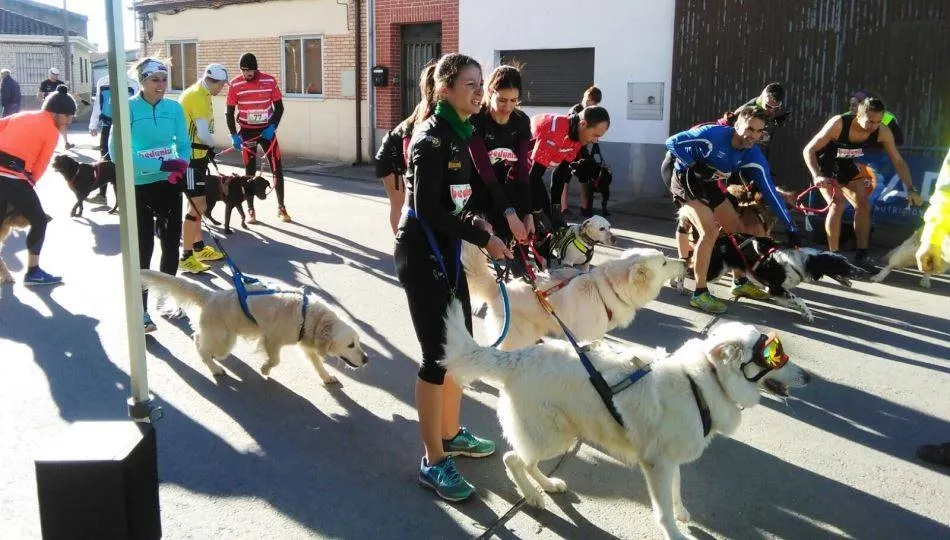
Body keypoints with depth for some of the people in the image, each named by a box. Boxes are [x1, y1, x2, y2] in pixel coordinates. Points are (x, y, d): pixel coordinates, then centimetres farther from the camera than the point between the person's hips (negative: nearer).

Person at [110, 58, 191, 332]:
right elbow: (116, 151, -19)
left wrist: (180, 167, -18)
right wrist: (160, 165, -26)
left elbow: (184, 144, 4)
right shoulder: (128, 108, -12)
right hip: (139, 188, -4)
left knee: (171, 244, 13)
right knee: (143, 249, 0)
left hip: (170, 186, 4)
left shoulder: (174, 108, 0)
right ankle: (141, 310, 8)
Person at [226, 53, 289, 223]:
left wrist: (272, 126, -13)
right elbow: (230, 112, -3)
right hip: (247, 131, -1)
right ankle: (250, 210, 11)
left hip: (267, 130, 1)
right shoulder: (235, 85, -9)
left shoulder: (270, 81, -8)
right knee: (250, 171, 3)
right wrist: (234, 135, -12)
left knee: (277, 169, -1)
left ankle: (281, 208, 9)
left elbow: (279, 107, 0)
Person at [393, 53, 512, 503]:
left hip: (447, 251, 9)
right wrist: (483, 239, -17)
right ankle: (434, 461, 9)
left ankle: (451, 434, 34)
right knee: (438, 355, -4)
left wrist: (482, 228, 1)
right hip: (421, 255, -9)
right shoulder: (431, 139, -17)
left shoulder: (460, 134, 10)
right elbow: (428, 209, -22)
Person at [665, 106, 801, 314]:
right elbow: (672, 142, -28)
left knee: (736, 229, 9)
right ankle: (700, 293, -15)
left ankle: (740, 283, 29)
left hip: (709, 183, 7)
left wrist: (791, 228, -11)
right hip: (685, 179, -7)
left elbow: (770, 192, -11)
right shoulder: (713, 134, -30)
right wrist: (696, 166, -33)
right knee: (710, 230, -22)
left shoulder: (753, 156, -14)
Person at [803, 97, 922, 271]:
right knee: (837, 205, -21)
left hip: (847, 166, 5)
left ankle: (861, 256, 10)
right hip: (825, 166, -5)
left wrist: (910, 189, -16)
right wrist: (816, 176, -43)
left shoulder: (883, 132, -21)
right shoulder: (838, 124, -34)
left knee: (863, 206, -1)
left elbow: (898, 161, -10)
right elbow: (808, 150, -30)